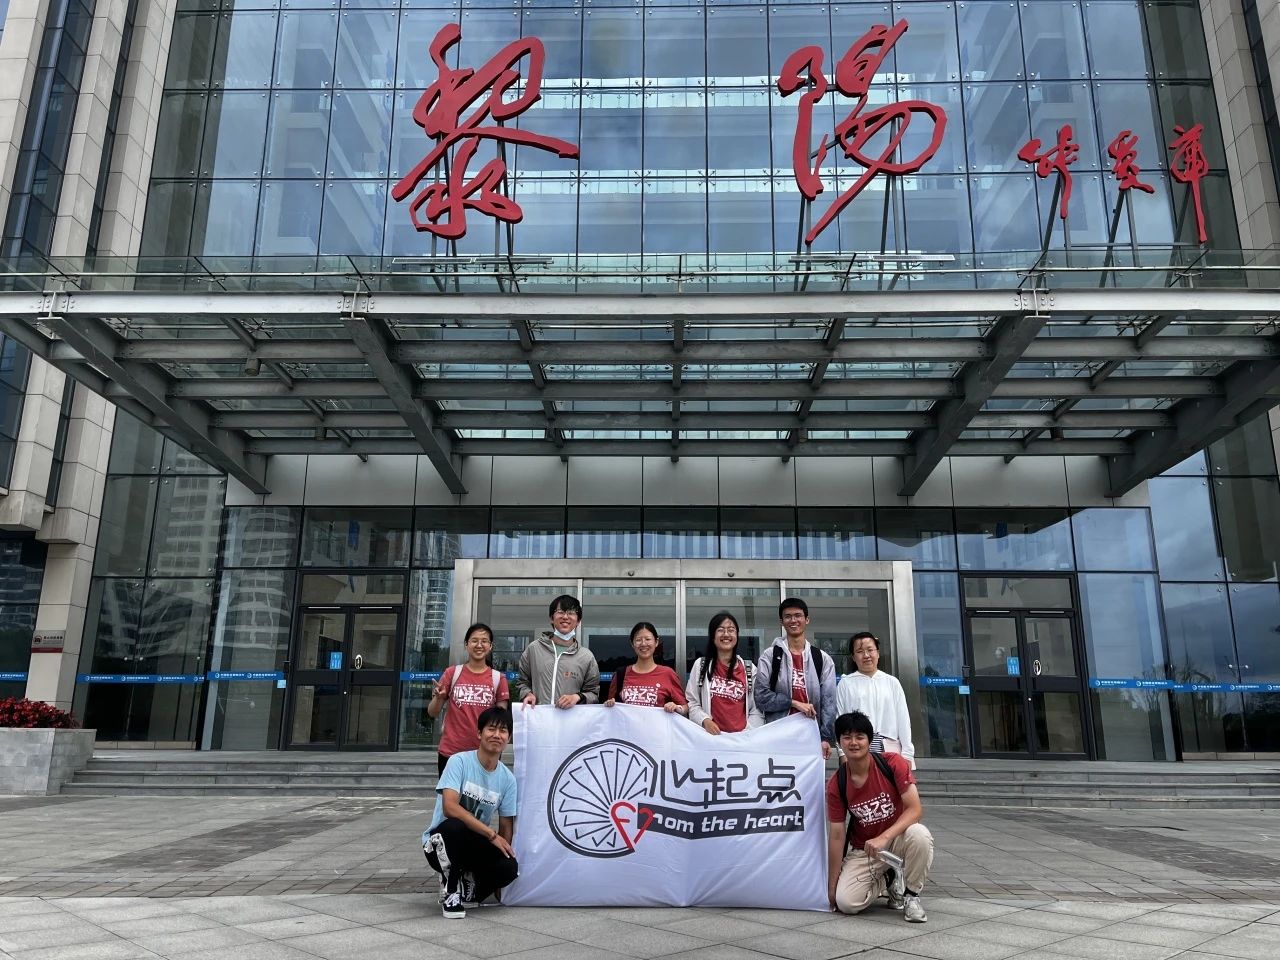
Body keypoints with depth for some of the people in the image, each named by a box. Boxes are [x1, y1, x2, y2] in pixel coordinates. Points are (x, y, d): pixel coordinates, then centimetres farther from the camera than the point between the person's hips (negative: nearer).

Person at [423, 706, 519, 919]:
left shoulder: (508, 778, -2)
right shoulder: (459, 761, -15)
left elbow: (506, 826, 4)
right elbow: (450, 807, -26)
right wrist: (491, 834, -26)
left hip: (474, 845, 4)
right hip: (440, 843, -3)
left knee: (509, 868, -26)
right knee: (455, 826, -38)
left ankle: (467, 889, 7)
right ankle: (450, 891, -12)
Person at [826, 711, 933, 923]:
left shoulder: (893, 763, -16)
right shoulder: (836, 784, -11)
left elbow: (915, 809, -22)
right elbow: (837, 835, -7)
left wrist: (883, 837, -36)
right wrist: (831, 888, -6)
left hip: (898, 838, -2)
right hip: (863, 850, 2)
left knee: (919, 834, -36)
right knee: (846, 903, -20)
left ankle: (911, 895, -8)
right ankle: (888, 881, 13)